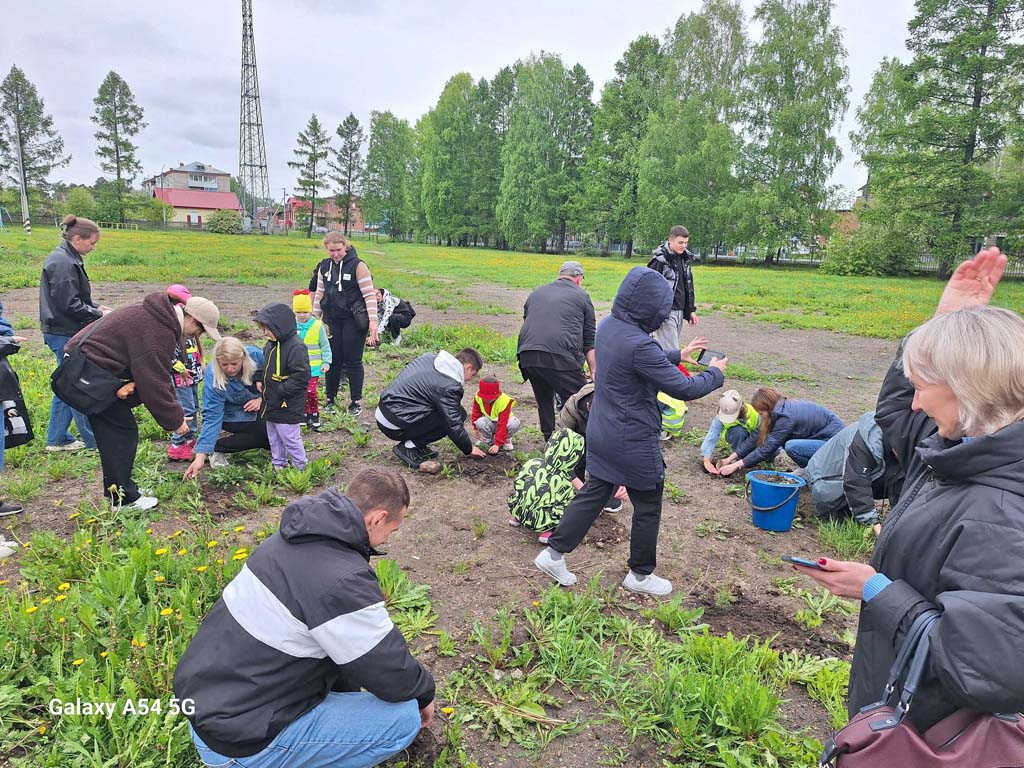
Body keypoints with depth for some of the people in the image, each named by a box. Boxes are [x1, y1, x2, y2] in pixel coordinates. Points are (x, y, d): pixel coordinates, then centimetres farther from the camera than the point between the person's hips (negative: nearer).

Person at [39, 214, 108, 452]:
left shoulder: (67, 258, 13)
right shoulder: (63, 263, -18)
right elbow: (69, 305, -21)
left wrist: (96, 306, 6)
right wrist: (98, 314, -12)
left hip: (63, 333, 10)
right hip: (65, 334, -10)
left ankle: (57, 439, 24)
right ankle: (94, 440, 8)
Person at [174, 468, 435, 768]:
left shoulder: (294, 535, 0)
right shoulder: (344, 582, -28)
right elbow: (395, 679, -17)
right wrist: (426, 693, 5)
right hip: (239, 742, -9)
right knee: (404, 718, -8)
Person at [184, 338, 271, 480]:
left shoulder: (255, 355, -26)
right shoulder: (212, 378, -30)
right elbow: (212, 417, -30)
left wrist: (262, 399, -22)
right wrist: (200, 457, -35)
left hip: (258, 405, 4)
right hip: (233, 416, -4)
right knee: (268, 432, -26)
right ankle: (216, 448, -10)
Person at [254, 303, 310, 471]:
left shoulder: (296, 347, -22)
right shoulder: (272, 343, 6)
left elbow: (301, 376, -24)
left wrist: (280, 390, -22)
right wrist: (260, 381, 4)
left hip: (288, 405, -9)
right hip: (271, 403, 9)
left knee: (289, 437, 1)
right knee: (273, 437, 20)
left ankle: (299, 466, 17)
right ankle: (278, 464, 34)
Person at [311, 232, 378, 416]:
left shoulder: (357, 266, -10)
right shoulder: (324, 267, 7)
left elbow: (370, 295, -12)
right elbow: (319, 294, 15)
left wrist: (373, 321, -18)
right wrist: (315, 319, 14)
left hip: (354, 320, -5)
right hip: (331, 320, 5)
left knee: (353, 361, 1)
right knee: (333, 360, 9)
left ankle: (356, 401, 14)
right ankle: (330, 399, 23)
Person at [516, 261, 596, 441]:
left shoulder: (535, 292, 27)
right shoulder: (581, 296, 13)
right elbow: (589, 341, 10)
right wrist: (594, 372, 10)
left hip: (527, 356, 5)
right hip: (560, 357, -5)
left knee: (544, 400, 22)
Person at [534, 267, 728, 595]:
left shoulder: (607, 327, -1)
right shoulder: (639, 344, -28)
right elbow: (683, 389, -22)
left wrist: (677, 355, 19)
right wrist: (715, 373, -4)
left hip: (601, 435, 8)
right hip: (633, 442, -8)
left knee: (593, 493, 20)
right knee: (648, 507, 13)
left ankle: (554, 553, 25)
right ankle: (640, 575, 31)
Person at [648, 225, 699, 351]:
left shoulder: (685, 259, 12)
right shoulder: (660, 260, -11)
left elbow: (689, 286, 21)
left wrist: (691, 310, 18)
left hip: (680, 312, 7)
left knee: (663, 349, 12)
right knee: (670, 352, -11)